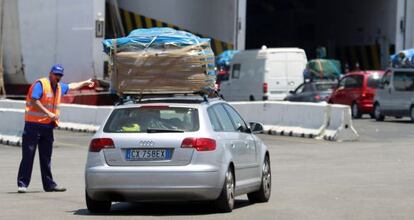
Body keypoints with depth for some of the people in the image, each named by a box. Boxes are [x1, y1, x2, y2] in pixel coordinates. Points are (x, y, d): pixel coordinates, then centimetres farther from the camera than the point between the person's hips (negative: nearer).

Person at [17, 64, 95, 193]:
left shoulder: (59, 87, 17)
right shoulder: (40, 84, -9)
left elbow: (71, 86, 38)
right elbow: (34, 101, -20)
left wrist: (85, 83, 49)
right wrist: (49, 114, -22)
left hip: (48, 126, 8)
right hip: (34, 125, -8)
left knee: (46, 158, 10)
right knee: (28, 156, -8)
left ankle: (49, 184, 13)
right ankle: (22, 184, -8)